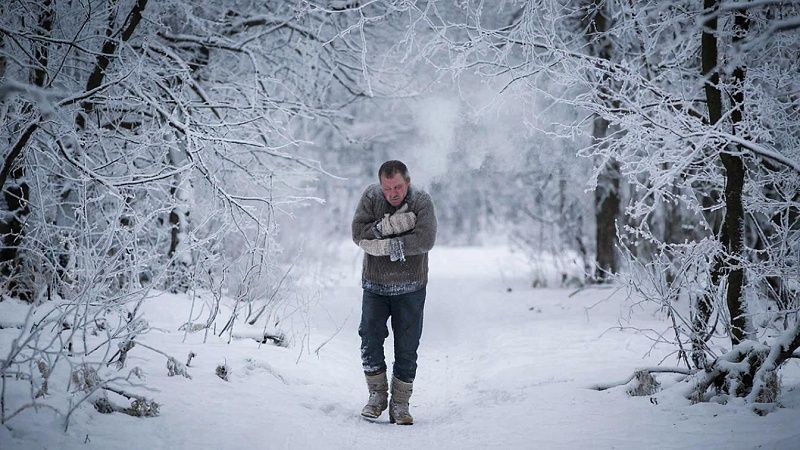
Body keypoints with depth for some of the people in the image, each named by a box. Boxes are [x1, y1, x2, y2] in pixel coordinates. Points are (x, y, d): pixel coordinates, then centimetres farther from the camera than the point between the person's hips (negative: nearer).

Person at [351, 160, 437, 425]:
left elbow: (425, 240, -24)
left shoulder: (421, 201, -10)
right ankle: (377, 394, 16)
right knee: (370, 341, -4)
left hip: (410, 288, -1)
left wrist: (382, 245, -22)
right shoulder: (371, 197, -4)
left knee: (407, 349, 2)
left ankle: (400, 404, 13)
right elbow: (358, 232, -14)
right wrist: (390, 226, -26)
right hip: (375, 286, 1)